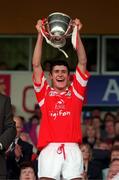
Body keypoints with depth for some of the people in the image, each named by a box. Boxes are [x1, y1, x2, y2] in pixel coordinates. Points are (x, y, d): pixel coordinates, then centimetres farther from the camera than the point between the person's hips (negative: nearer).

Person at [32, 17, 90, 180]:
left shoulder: (76, 91, 16)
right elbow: (36, 65, 10)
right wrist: (40, 35, 4)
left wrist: (77, 33, 3)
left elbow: (82, 63, 10)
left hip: (72, 149, 0)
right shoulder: (45, 92, 16)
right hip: (49, 149, 0)